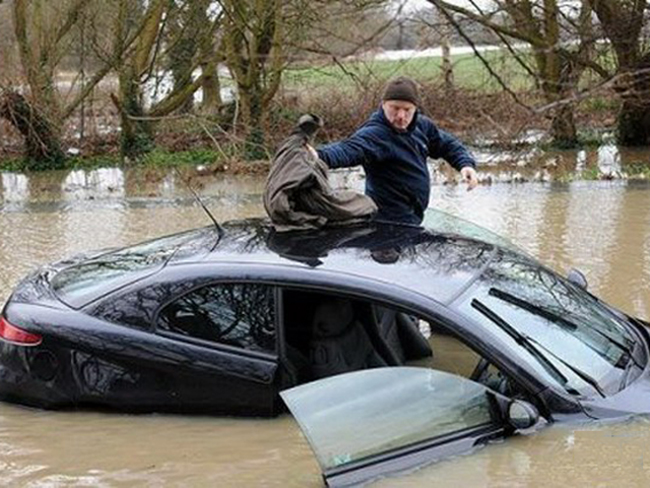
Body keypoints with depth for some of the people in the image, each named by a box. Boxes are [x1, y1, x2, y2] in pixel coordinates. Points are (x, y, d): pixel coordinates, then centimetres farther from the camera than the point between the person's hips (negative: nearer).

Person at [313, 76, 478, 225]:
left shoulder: (421, 125, 1)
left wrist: (466, 164, -4)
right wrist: (320, 156, -66)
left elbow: (447, 144, 16)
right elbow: (348, 150, -44)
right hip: (393, 221, -9)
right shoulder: (374, 134, -26)